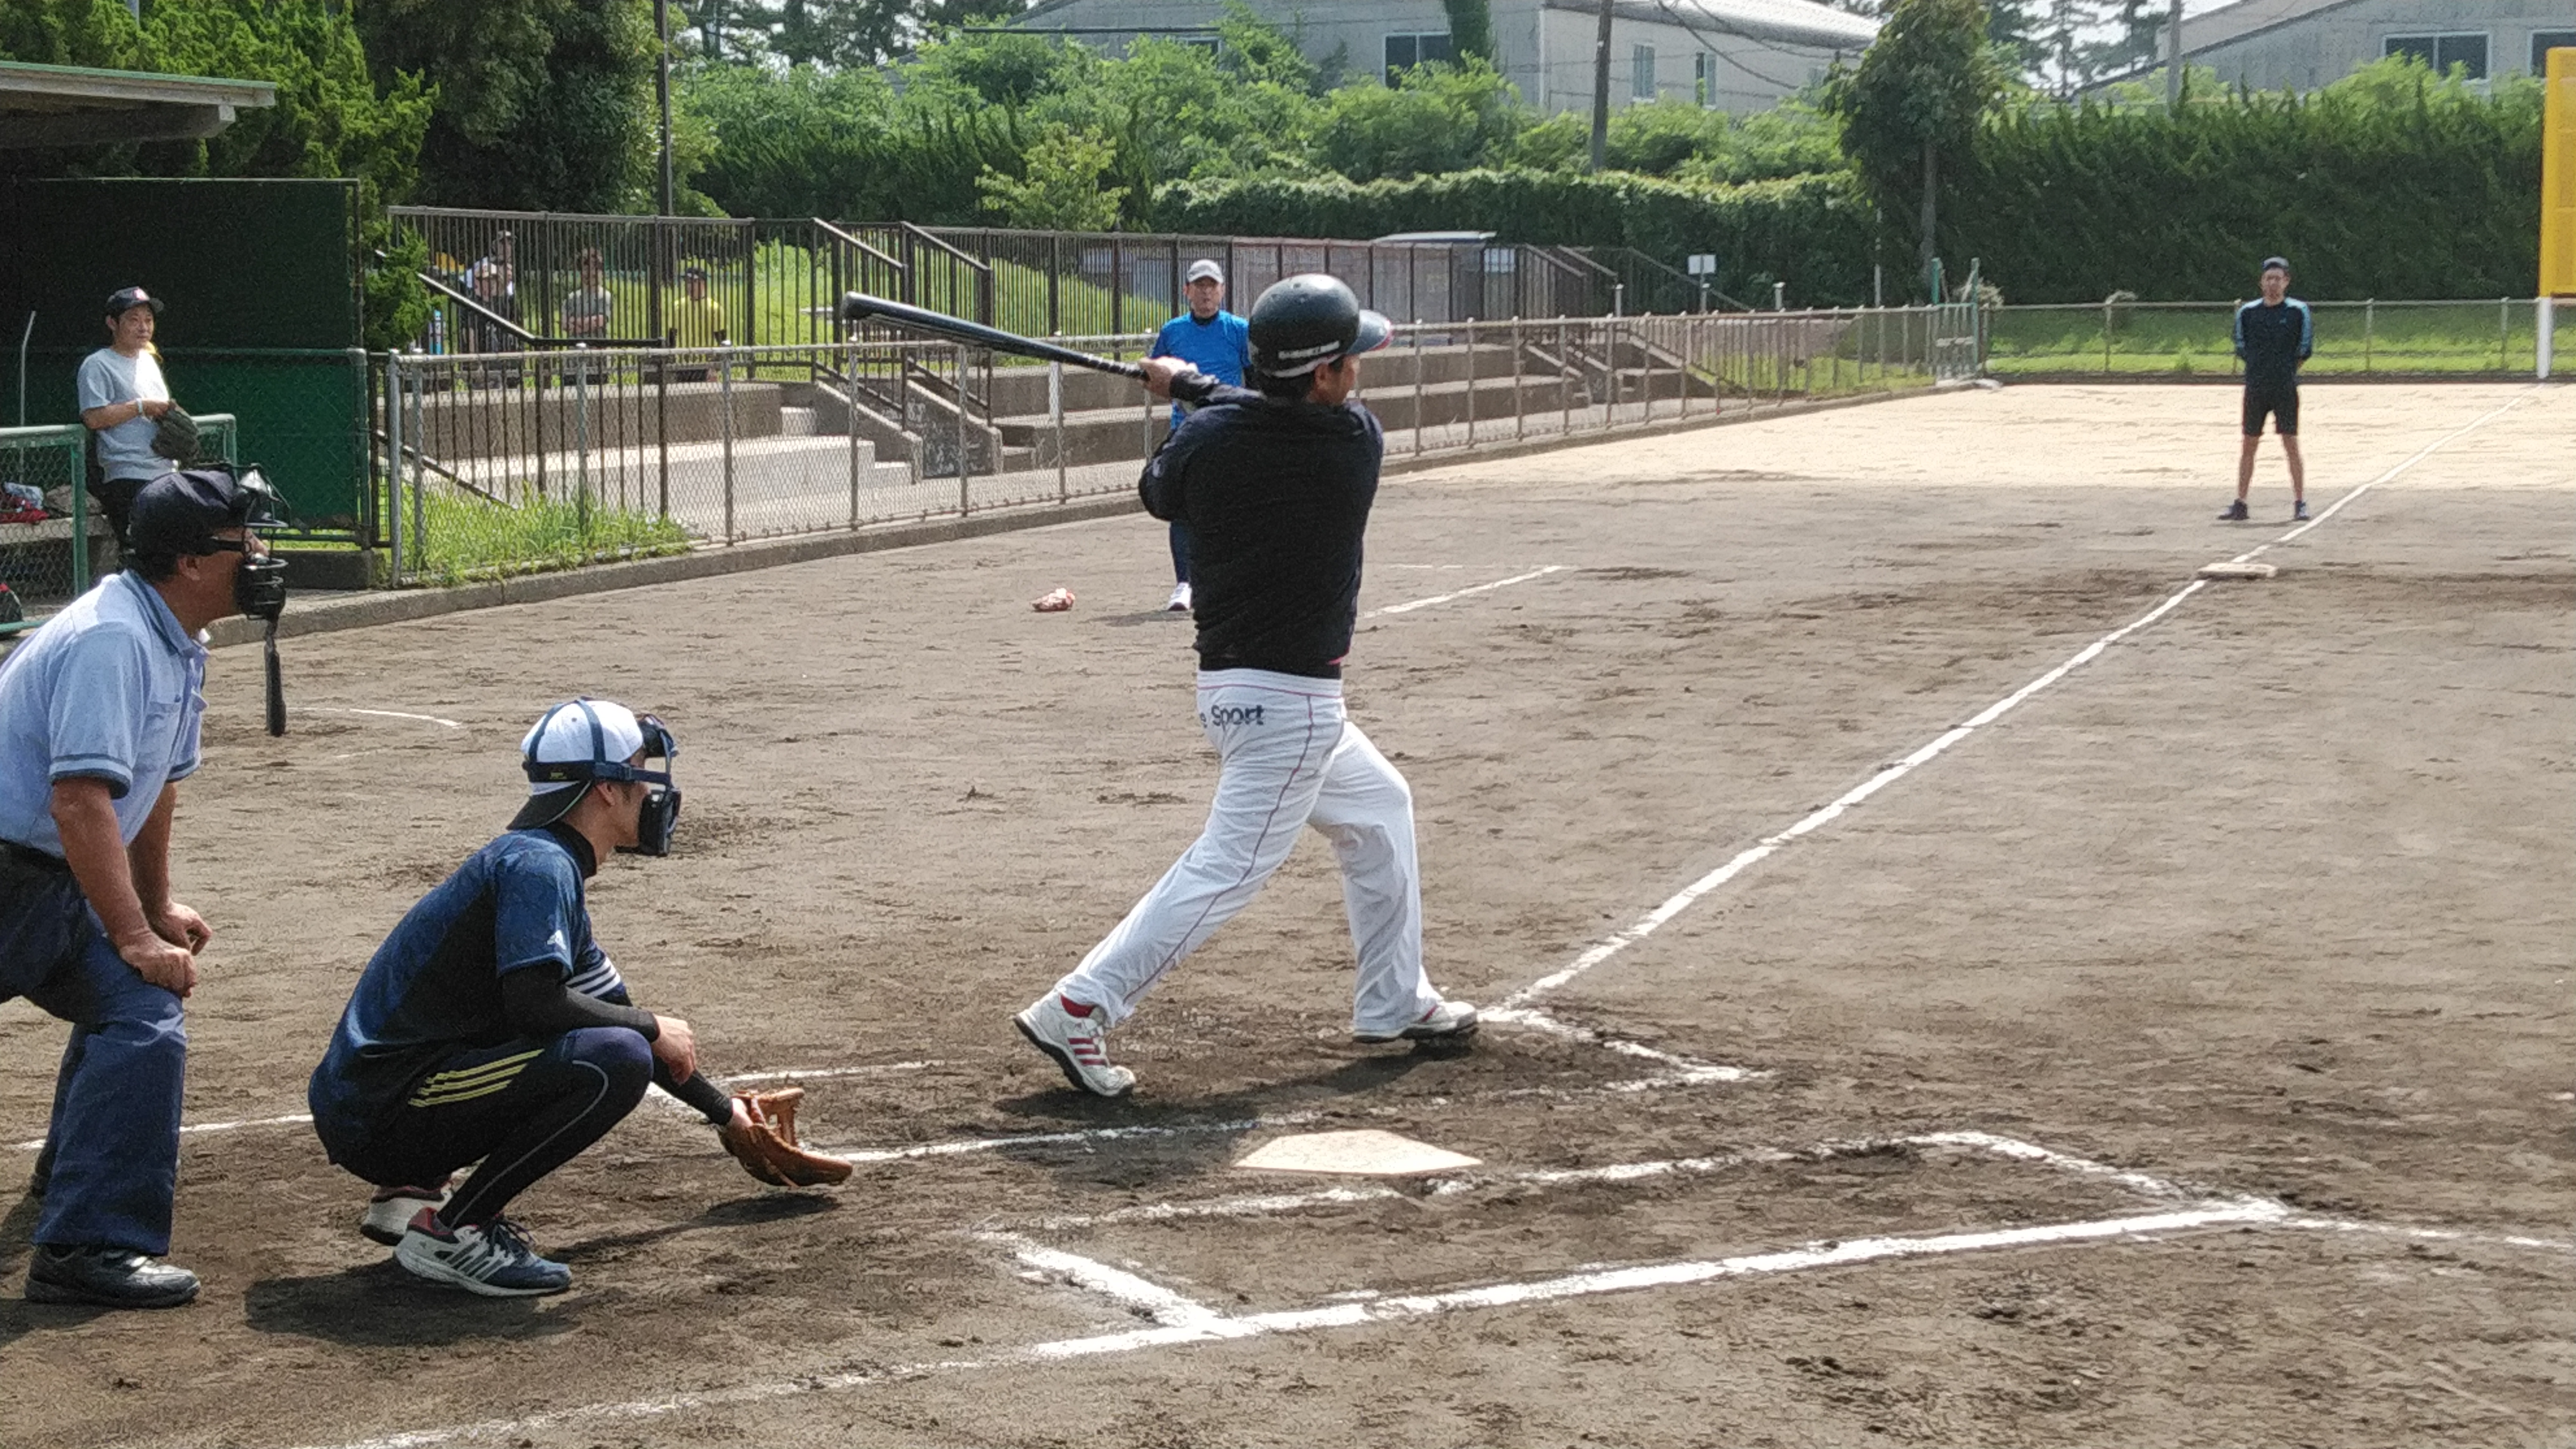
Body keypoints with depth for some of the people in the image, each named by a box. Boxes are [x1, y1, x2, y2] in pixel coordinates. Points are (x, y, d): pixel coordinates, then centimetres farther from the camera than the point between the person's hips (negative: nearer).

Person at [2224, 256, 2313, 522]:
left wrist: (2287, 368, 2)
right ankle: (2240, 505, 9)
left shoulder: (2298, 311, 0)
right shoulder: (2248, 312, 7)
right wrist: (2259, 366, 6)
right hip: (2255, 388, 3)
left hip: (2286, 388, -3)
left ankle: (2300, 503, 1)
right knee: (2248, 445, 5)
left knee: (2291, 445, -5)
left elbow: (2305, 350, 5)